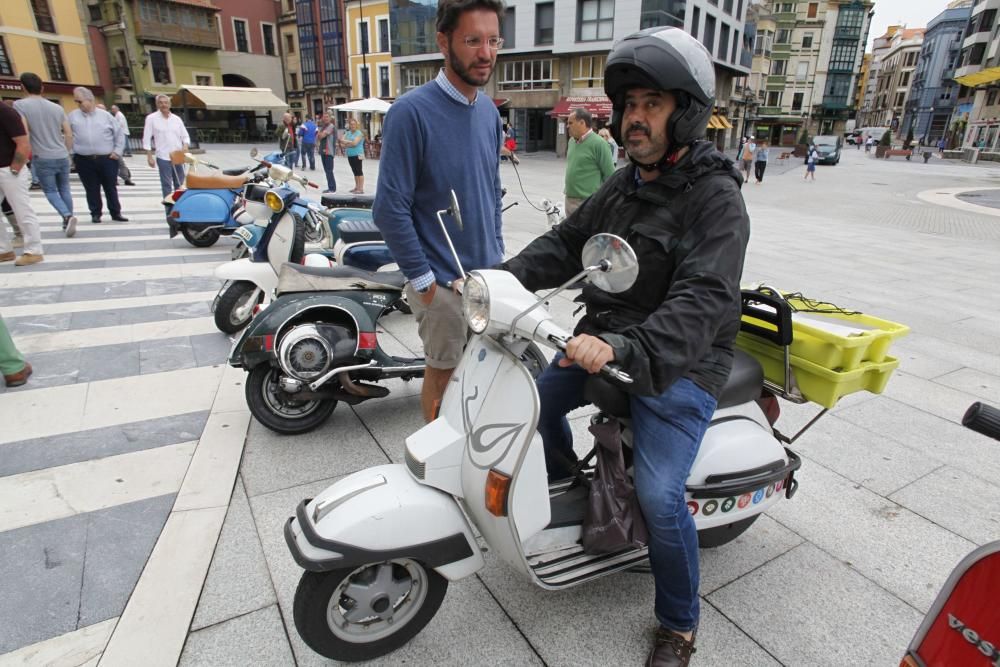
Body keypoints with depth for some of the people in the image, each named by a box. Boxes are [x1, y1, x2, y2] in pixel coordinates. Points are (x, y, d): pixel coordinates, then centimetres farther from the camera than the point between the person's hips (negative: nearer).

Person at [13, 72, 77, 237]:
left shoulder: (20, 105, -7)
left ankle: (67, 216, -14)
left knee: (50, 191, 7)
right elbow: (69, 134, 7)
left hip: (42, 158, -4)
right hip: (62, 157, 4)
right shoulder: (57, 107, 6)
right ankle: (68, 220, 15)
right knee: (64, 189, 13)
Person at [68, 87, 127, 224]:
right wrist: (71, 153, 3)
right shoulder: (73, 116, 8)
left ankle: (116, 213, 14)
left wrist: (117, 151, 1)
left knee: (111, 188, 5)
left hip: (107, 159, -1)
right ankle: (95, 214, 13)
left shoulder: (105, 115, 4)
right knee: (92, 189, 5)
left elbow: (119, 134, 8)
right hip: (84, 160, 1)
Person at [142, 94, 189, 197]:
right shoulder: (151, 118, -1)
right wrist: (149, 157, -8)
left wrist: (185, 146, -10)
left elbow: (185, 136, 13)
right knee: (166, 185, -1)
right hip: (163, 158, -3)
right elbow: (146, 139, -2)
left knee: (180, 184, 11)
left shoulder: (177, 119, 8)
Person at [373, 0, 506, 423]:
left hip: (487, 275, 7)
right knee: (443, 372, 8)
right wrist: (423, 280, -15)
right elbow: (390, 208, -17)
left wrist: (497, 253, 11)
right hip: (443, 281, -7)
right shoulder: (411, 112, -15)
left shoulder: (489, 111, 7)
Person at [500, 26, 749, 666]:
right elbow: (567, 241, 8)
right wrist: (507, 276, -9)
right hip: (608, 339, 8)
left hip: (680, 363, -7)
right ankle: (564, 482, 40)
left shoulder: (716, 199, -18)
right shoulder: (625, 183, 7)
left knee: (659, 497, -17)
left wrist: (620, 347, -45)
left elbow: (704, 302, -30)